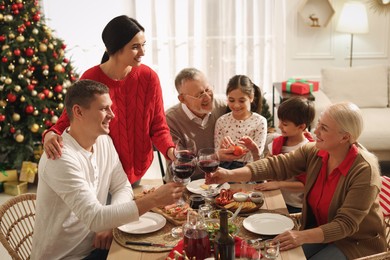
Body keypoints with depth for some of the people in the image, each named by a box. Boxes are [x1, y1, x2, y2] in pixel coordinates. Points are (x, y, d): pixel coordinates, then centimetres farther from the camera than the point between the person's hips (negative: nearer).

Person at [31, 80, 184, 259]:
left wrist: (109, 222, -14)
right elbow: (94, 218, -30)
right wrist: (154, 199, -32)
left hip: (95, 245, 7)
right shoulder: (61, 158, -26)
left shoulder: (104, 141, 0)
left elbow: (122, 187, 4)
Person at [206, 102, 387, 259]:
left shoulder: (364, 171, -25)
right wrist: (231, 175, -28)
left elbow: (345, 224, -26)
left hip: (357, 242, -5)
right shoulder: (314, 152, -8)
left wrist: (302, 237, -39)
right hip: (320, 231, 5)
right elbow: (277, 165, -16)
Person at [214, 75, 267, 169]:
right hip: (225, 166, 1)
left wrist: (254, 150, -26)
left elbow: (258, 160, -3)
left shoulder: (260, 121, -1)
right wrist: (222, 147, -17)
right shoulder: (221, 121, 4)